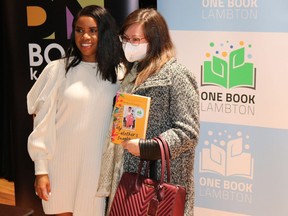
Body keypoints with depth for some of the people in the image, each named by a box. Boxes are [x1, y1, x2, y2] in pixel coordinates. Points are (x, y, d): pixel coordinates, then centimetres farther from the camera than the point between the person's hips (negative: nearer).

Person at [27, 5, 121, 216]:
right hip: (62, 163, -1)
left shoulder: (117, 74, 0)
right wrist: (41, 169, -5)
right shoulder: (57, 70, -6)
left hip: (98, 164, 2)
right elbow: (43, 123, -4)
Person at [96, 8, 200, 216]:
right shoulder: (133, 73, 12)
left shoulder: (176, 75, -12)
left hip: (162, 181, -7)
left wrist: (145, 147, -23)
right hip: (129, 174, 7)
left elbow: (188, 133, -16)